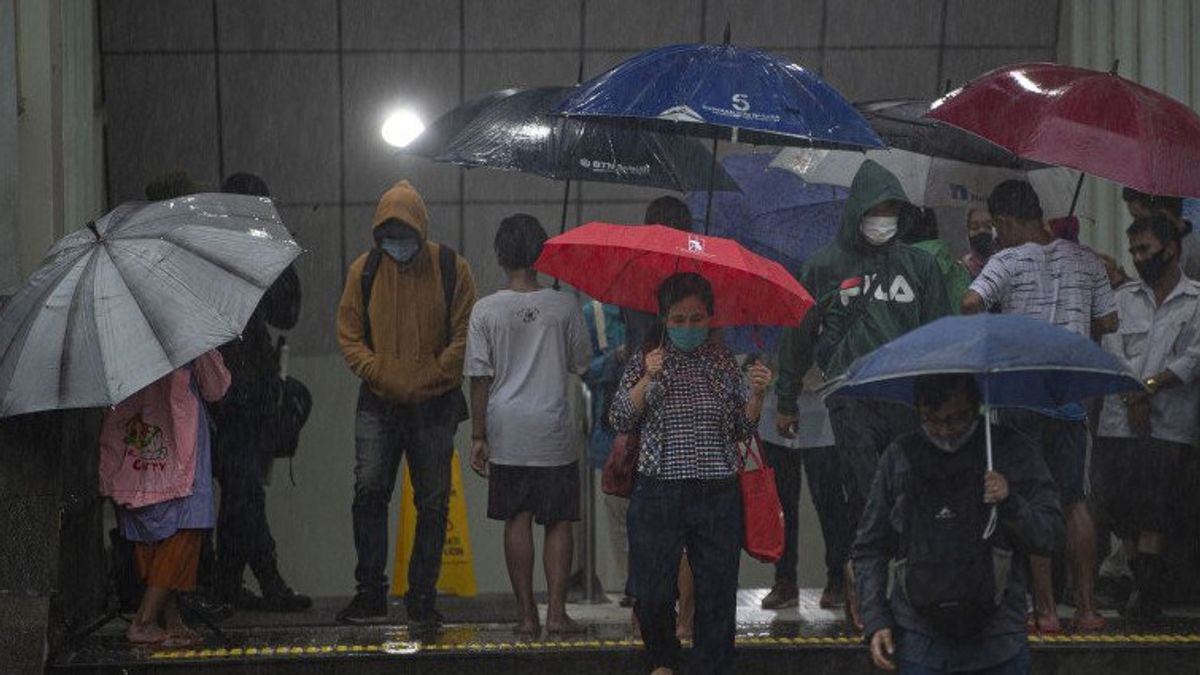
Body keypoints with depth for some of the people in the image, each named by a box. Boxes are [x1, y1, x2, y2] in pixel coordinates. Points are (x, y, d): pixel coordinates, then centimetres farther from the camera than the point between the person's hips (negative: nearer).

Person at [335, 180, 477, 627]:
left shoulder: (452, 270, -2)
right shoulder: (364, 271, 5)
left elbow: (464, 338, -1)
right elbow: (348, 334, 8)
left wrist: (428, 381, -8)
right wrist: (376, 373, -7)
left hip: (434, 405, -1)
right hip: (378, 404, 1)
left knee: (432, 503, 3)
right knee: (369, 491, -10)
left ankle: (422, 598, 11)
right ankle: (370, 594, -2)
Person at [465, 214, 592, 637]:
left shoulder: (486, 310, -5)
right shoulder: (563, 307, -4)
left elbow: (479, 377, -3)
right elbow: (582, 364, 7)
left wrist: (478, 436, 2)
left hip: (506, 432, 1)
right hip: (552, 430, -1)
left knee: (517, 522, 6)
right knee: (558, 522, 7)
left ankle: (526, 615, 7)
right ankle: (556, 612, 1)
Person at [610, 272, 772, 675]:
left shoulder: (726, 362, 9)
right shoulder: (646, 361, 5)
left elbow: (743, 430, 9)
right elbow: (621, 420, -1)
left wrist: (757, 395, -8)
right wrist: (647, 380, -13)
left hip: (718, 494, 1)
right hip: (659, 492, -1)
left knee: (717, 593, 1)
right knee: (651, 593, -4)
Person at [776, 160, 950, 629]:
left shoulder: (919, 265, 14)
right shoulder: (826, 265, 7)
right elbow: (798, 337, 11)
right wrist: (786, 401, 11)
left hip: (910, 399, 2)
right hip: (853, 402, -2)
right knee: (864, 498, -6)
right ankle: (857, 595, 3)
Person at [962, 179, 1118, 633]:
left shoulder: (1009, 261, -9)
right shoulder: (1085, 261, 6)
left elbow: (970, 303, -23)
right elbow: (1108, 322, 11)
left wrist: (992, 331, -3)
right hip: (1072, 394, 4)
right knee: (1075, 501, 11)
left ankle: (1045, 609, 0)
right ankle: (1086, 607, 9)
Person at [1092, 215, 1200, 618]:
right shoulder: (1123, 298, 15)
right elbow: (1112, 351, 3)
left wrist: (1151, 386, -14)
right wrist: (1133, 398, -11)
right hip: (1118, 421, 4)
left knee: (1155, 508, -9)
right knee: (1112, 498, 0)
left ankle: (1148, 588, -4)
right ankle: (1143, 572, 16)